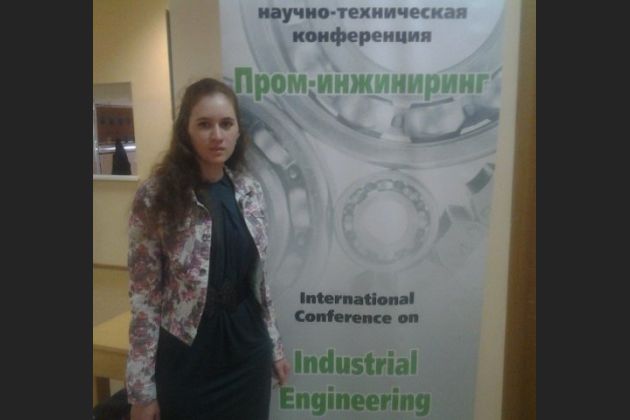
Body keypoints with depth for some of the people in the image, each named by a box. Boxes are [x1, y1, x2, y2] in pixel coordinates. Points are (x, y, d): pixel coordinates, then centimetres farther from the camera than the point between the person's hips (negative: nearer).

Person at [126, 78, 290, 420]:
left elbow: (258, 277, 6)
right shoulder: (157, 196, -14)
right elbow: (143, 296, -11)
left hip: (248, 353, 4)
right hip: (188, 359, -4)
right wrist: (141, 388, -9)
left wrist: (274, 345, 11)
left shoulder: (249, 190, -2)